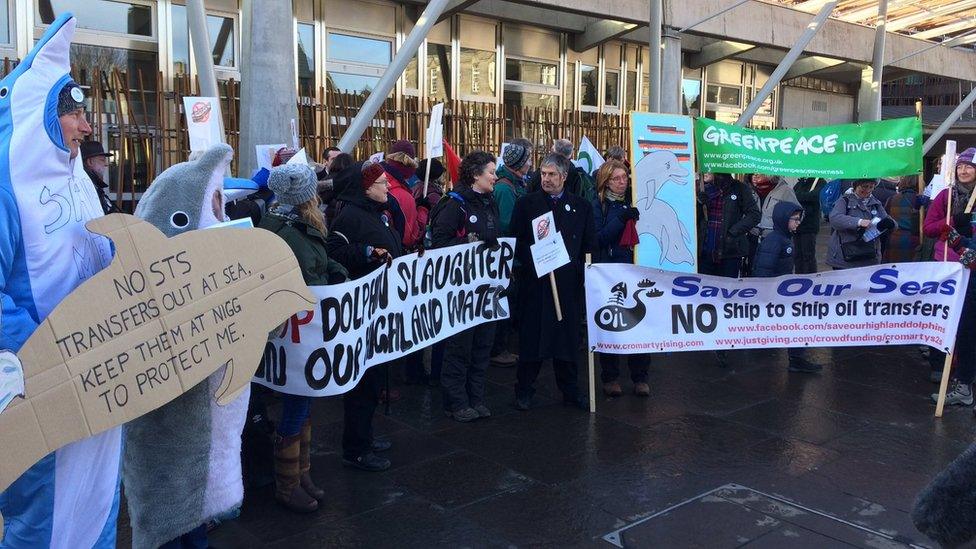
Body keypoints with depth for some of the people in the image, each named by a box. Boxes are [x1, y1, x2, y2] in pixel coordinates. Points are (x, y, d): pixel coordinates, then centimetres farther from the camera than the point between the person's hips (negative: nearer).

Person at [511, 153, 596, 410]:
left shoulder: (581, 207, 9)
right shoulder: (526, 204, 4)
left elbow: (589, 245, 10)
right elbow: (516, 240, 0)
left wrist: (581, 270, -3)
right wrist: (530, 261, -14)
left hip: (569, 283, 2)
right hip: (535, 280, -2)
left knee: (568, 336, 9)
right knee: (531, 335, 3)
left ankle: (570, 389, 21)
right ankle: (524, 390, 15)